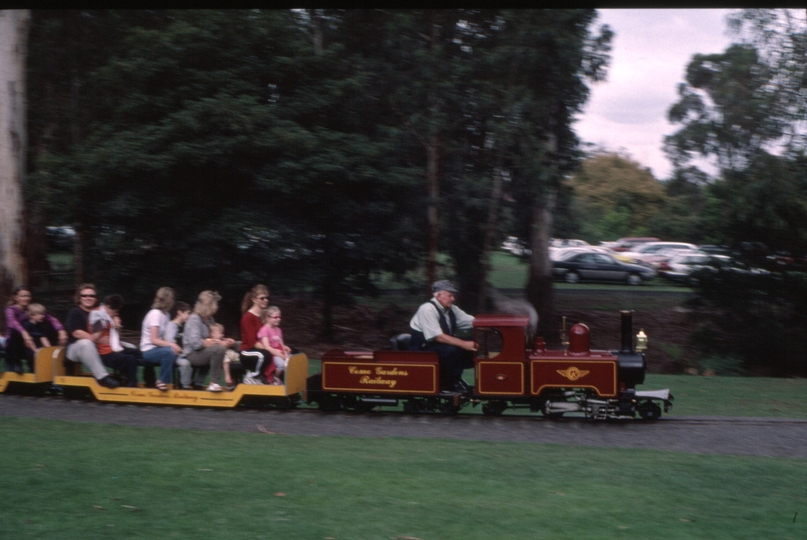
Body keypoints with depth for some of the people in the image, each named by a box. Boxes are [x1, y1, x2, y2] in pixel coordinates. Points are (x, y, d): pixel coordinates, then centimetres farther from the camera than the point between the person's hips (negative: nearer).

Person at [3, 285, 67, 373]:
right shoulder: (11, 310, -11)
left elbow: (51, 319, -13)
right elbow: (12, 322, -35)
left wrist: (61, 331, -33)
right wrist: (24, 333, -55)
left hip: (26, 347, 4)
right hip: (13, 348, -4)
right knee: (16, 331, -33)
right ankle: (14, 363, -17)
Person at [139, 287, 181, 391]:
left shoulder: (165, 314, 9)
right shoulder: (155, 314, -15)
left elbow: (162, 338, 2)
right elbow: (154, 340, -20)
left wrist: (172, 345, -15)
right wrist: (171, 344, -30)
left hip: (158, 349, 8)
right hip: (149, 351, -8)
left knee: (178, 354, -17)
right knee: (169, 352, -35)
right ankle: (161, 381, -20)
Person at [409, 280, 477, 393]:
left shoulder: (451, 309, 5)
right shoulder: (427, 309, -20)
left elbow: (472, 322, 5)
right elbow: (438, 337, -27)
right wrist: (463, 344, -32)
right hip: (422, 349, -8)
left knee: (471, 349, -6)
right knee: (451, 350, -32)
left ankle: (454, 379, -6)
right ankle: (448, 383, -15)